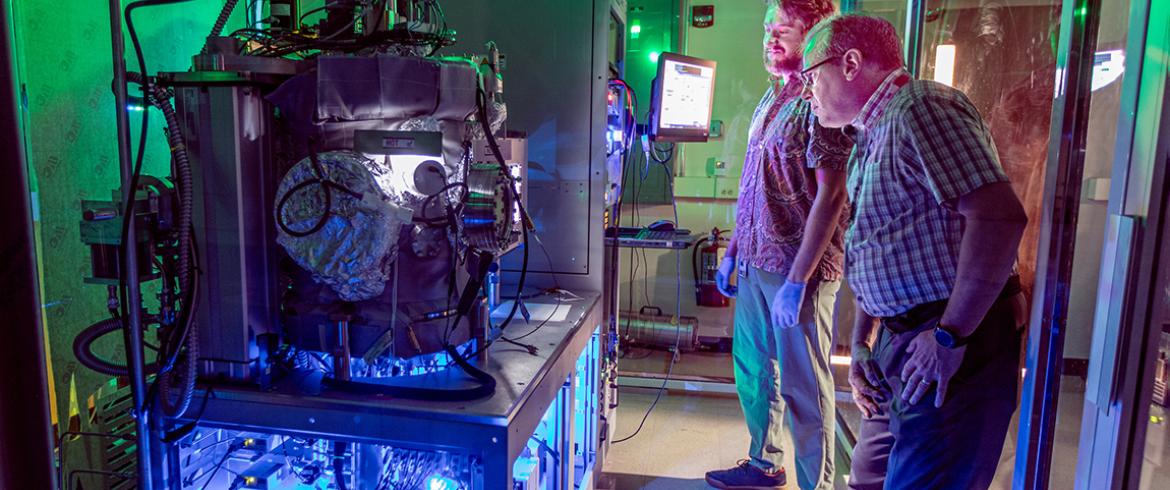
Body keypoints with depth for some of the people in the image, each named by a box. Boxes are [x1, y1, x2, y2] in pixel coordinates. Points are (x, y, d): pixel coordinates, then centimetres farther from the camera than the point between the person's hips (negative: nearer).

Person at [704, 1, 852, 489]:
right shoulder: (773, 97, 13)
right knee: (753, 370, 19)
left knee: (802, 386, 2)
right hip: (756, 263, 9)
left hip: (798, 268, -9)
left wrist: (797, 281, -22)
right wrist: (733, 250, 17)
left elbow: (830, 194, -19)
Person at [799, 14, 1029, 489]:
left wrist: (951, 336, -23)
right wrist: (860, 341, 14)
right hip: (899, 340, 10)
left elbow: (999, 216, -25)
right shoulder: (871, 137, 18)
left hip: (956, 347, -10)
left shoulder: (921, 107, -14)